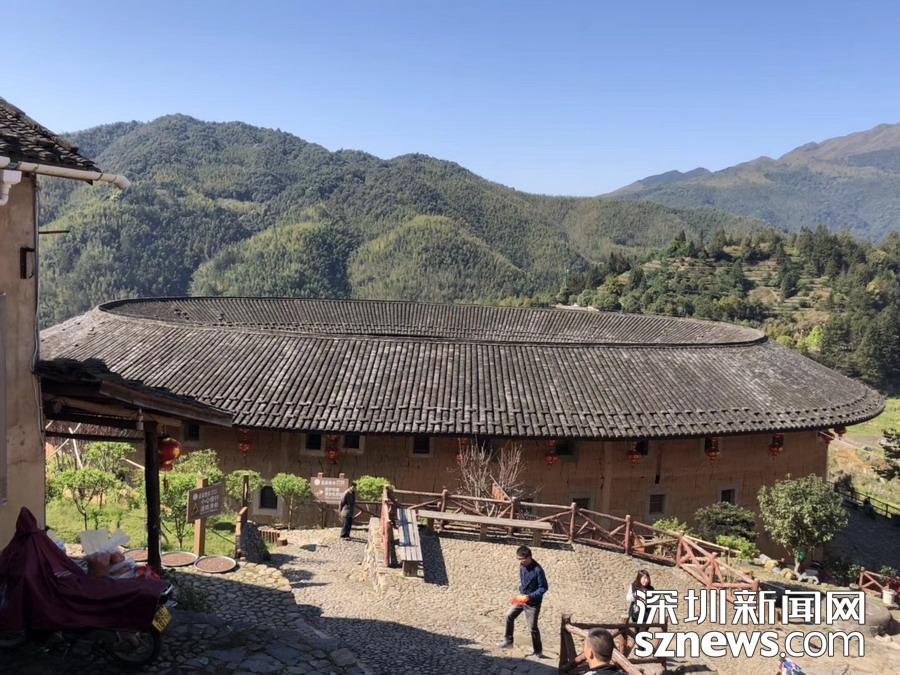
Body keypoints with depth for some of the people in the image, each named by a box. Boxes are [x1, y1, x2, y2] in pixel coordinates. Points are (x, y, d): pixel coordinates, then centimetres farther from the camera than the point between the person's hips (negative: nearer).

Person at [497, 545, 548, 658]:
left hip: (533, 603, -7)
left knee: (532, 628, 1)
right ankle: (508, 641, 26)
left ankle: (538, 651, 18)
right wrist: (520, 593, 5)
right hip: (522, 598, 7)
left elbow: (544, 587, -20)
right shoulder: (522, 566, -4)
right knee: (509, 616, 10)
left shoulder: (537, 570, -26)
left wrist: (529, 597, -26)